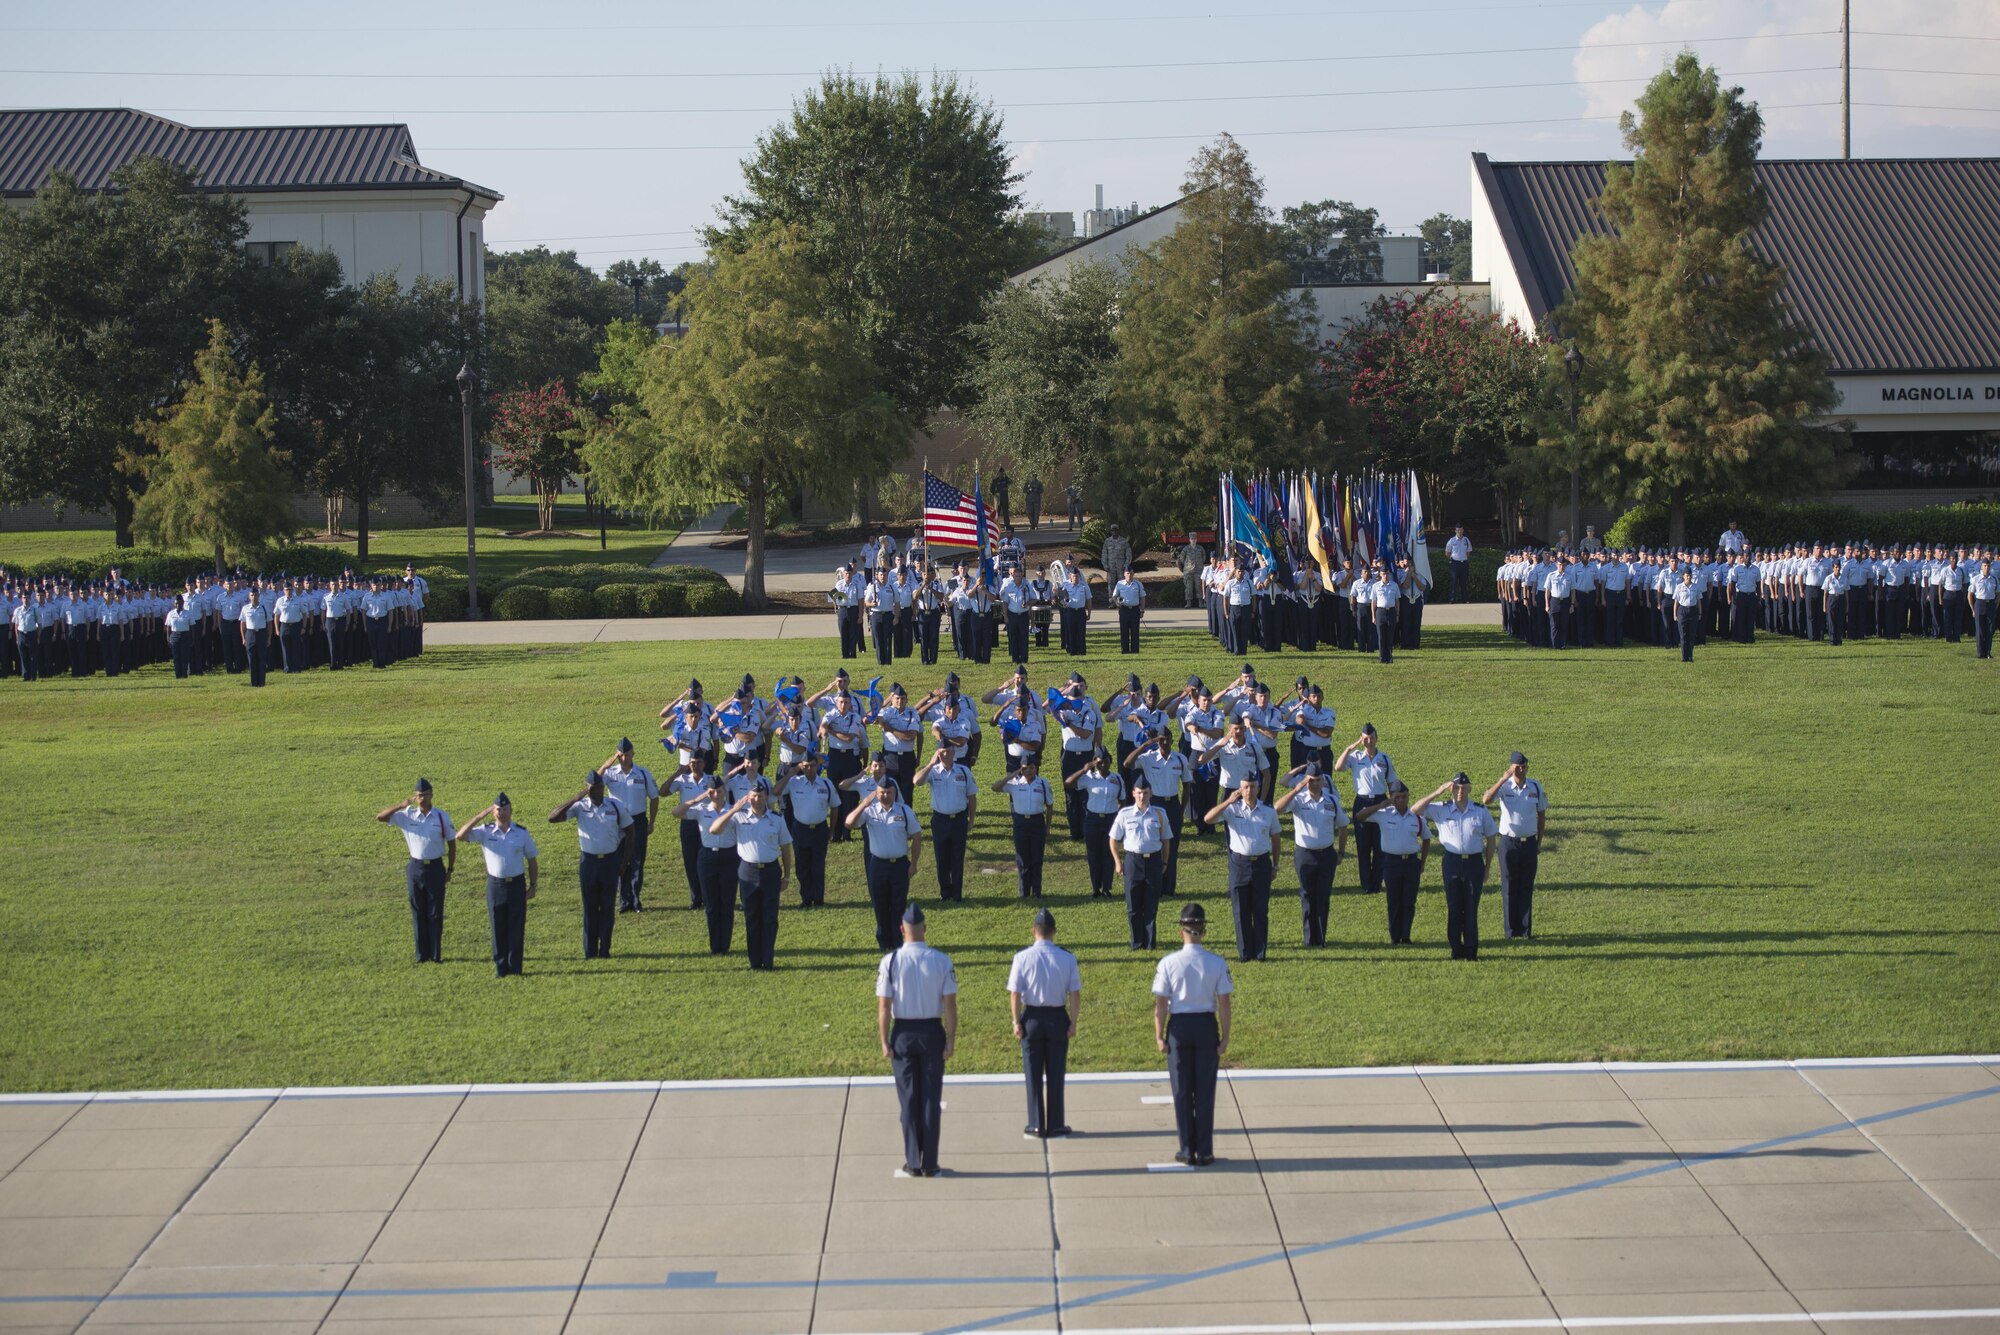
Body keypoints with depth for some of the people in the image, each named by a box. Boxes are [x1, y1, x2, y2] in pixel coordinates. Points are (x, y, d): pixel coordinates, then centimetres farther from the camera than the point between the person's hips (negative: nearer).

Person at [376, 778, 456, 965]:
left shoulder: (442, 817, -3)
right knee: (418, 914, 7)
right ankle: (422, 954, 14)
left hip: (436, 867, -1)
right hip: (415, 867, 1)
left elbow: (451, 843, 5)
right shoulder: (407, 815, -2)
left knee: (435, 914, 3)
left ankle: (436, 954, 10)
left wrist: (450, 869, 5)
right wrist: (402, 805, -18)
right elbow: (380, 817, -9)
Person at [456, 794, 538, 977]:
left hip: (517, 884, 0)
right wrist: (481, 816, -20)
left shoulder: (522, 833, 1)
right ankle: (500, 968, 14)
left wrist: (532, 886, 4)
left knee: (516, 928, 2)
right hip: (495, 885, 0)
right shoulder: (485, 832, -2)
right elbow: (461, 835, -16)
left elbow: (532, 861, 8)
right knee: (498, 929, 5)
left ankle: (514, 968, 8)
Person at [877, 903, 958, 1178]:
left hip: (903, 1034, 0)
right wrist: (951, 1040, -1)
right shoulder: (942, 960, -6)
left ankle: (913, 1163, 9)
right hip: (932, 1032, 0)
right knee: (932, 1098, 6)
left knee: (908, 1099, 8)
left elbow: (883, 1005, -7)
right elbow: (950, 1004, -6)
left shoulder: (890, 961, -8)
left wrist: (885, 1042, -1)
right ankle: (930, 1164, 7)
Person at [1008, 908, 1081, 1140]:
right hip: (1058, 1017, 1)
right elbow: (1075, 994, -6)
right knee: (1055, 1075, 10)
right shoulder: (1067, 959, -6)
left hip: (1032, 1018, -1)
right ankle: (1055, 1126, 14)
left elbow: (1014, 994, -9)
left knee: (1033, 1075, 9)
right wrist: (1073, 1022, 0)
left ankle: (1036, 1126, 11)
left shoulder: (1022, 958, -9)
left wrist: (1017, 1022, -1)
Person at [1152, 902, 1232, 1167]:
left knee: (1182, 1091, 10)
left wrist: (1159, 1036, 0)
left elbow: (1161, 1004, -8)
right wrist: (1225, 1037, 0)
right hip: (1207, 1026, 0)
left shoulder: (1168, 963, -9)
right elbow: (1224, 1004, -6)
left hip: (1179, 1026, 0)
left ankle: (1187, 1151, 13)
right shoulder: (1217, 963, -7)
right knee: (1205, 1091, 8)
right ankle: (1204, 1153, 9)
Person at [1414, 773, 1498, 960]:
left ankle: (1471, 948, 8)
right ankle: (1456, 947, 10)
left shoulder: (1481, 811, 4)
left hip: (1474, 862, 0)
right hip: (1452, 861, 0)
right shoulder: (1441, 810, 4)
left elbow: (1491, 839, 10)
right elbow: (1415, 810, -3)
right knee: (1453, 906, 3)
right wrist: (1436, 794, -9)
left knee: (1471, 907, 1)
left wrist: (1487, 867, 5)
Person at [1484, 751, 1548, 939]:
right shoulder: (1504, 786, -8)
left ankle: (1526, 929, 13)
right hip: (1509, 843, -2)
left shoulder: (1536, 786, 1)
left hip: (1529, 843, 2)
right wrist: (1503, 779, -33)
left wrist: (1539, 842, 11)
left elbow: (1541, 814, 12)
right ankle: (1511, 930, 9)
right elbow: (1486, 800, -27)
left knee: (1527, 888, 7)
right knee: (1510, 888, 3)